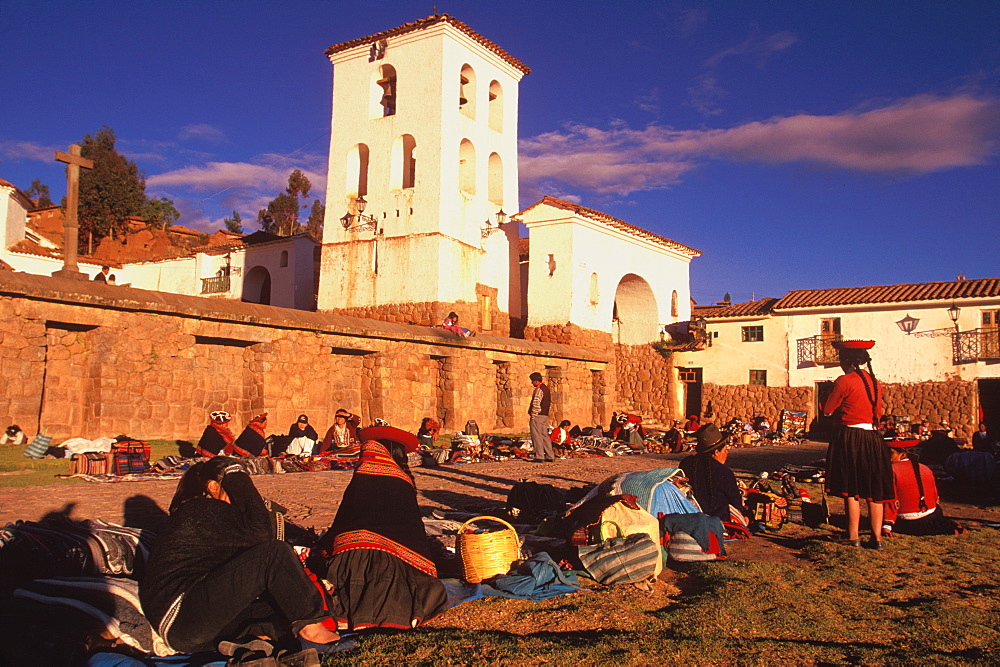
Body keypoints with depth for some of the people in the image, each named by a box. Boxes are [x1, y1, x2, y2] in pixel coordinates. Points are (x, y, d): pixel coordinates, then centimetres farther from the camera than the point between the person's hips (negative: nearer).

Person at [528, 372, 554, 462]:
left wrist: (532, 417, -15)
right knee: (545, 436, 12)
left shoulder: (538, 390, -14)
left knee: (537, 437, -4)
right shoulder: (547, 389, 17)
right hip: (545, 416, 9)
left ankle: (539, 457, -4)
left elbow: (536, 405, -19)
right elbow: (550, 403, 21)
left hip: (537, 416, -9)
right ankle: (550, 456, 13)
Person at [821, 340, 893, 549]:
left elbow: (827, 410, -4)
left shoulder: (845, 381, -11)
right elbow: (877, 414, 19)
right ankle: (877, 537, 14)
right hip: (872, 438, 6)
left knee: (851, 490, 1)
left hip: (849, 438, -6)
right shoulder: (874, 382, 10)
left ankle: (853, 536, 5)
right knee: (873, 491, 10)